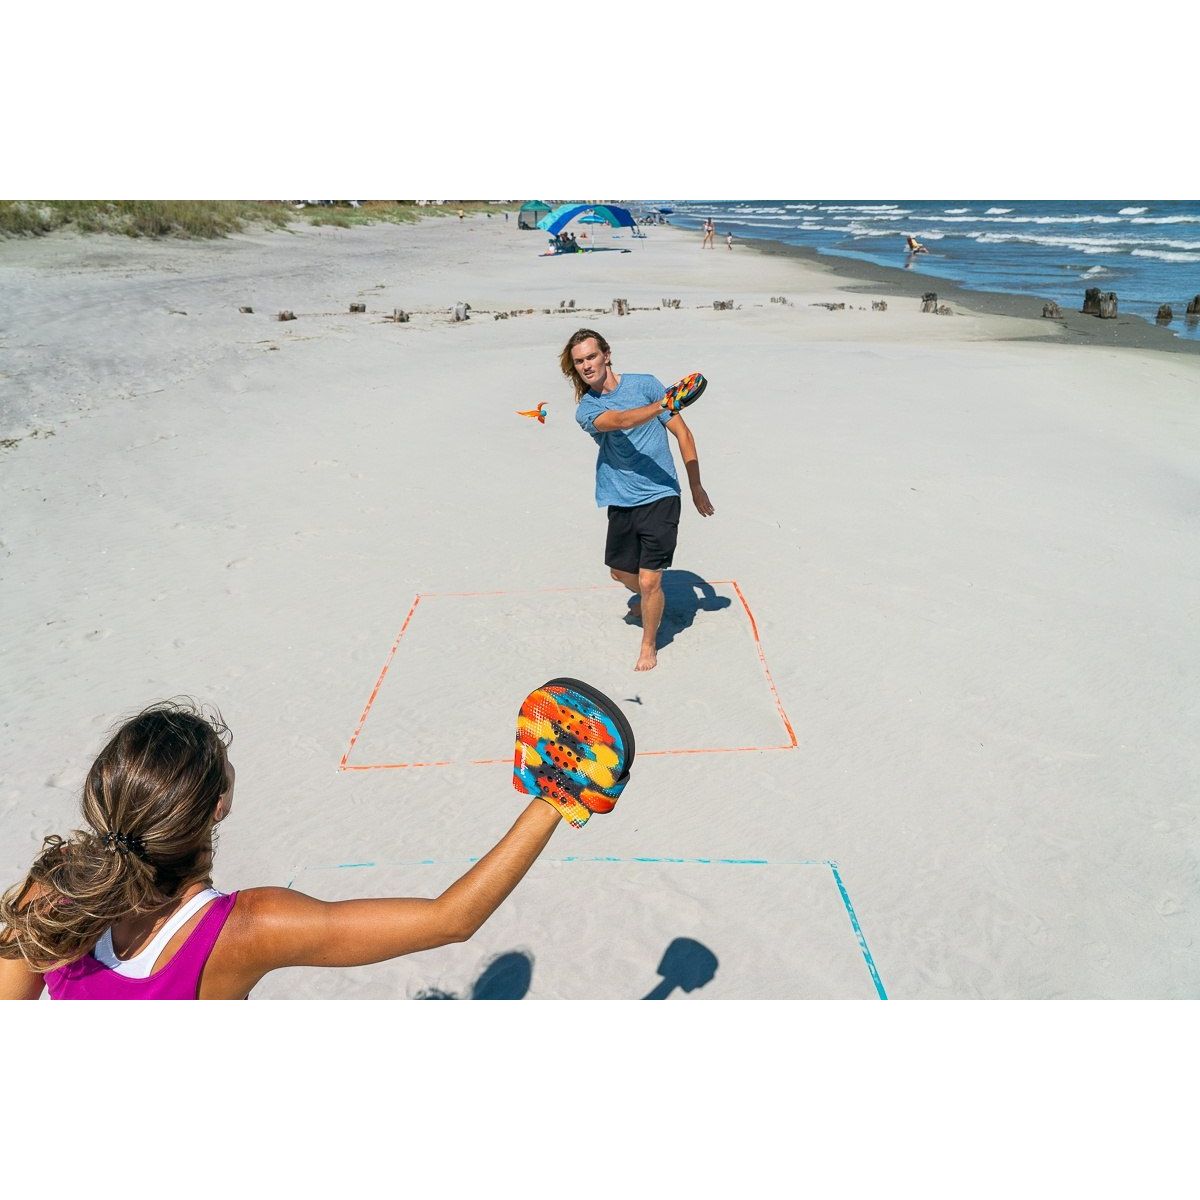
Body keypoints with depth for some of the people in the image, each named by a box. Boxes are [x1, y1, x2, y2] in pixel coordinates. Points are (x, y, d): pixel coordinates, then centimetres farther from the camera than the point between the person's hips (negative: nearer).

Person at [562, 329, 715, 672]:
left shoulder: (644, 384, -4)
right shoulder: (586, 409, -2)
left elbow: (682, 432, 1)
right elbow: (621, 420, -26)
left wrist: (696, 485, -2)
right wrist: (664, 404, -44)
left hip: (660, 497, -4)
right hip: (621, 502, 4)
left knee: (649, 581, -7)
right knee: (620, 571, 20)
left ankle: (649, 645, 19)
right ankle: (646, 599, 56)